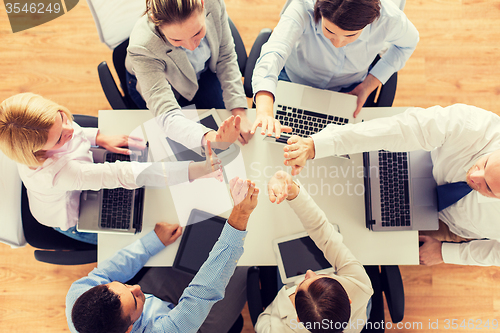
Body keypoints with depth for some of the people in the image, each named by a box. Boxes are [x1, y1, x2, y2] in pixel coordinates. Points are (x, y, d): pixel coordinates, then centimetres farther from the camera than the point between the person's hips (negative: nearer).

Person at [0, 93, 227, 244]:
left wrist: (99, 138, -18)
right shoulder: (54, 172, -48)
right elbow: (123, 175, -55)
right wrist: (193, 171, -59)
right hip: (75, 221, -6)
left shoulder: (42, 128, -27)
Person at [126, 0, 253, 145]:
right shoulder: (142, 47, -43)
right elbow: (168, 114, -48)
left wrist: (239, 112, -25)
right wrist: (209, 138, -67)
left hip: (204, 73, 3)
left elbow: (225, 58, -17)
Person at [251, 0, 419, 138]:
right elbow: (272, 56, -52)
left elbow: (408, 42, -5)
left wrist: (369, 85, -15)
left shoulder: (389, 18, -29)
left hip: (348, 91, 2)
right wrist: (265, 113, -70)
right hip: (294, 79, -1)